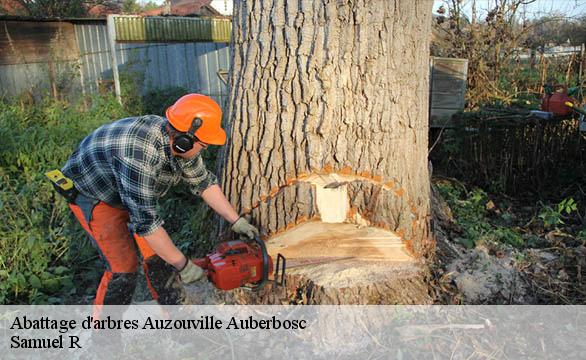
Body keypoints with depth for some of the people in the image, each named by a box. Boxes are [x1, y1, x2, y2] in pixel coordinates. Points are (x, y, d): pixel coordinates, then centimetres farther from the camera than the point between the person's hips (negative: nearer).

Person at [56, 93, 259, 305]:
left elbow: (203, 182, -2)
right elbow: (145, 221, -38)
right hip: (91, 194, -7)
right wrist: (183, 266, -30)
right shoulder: (140, 154, -41)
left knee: (157, 251, 5)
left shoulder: (178, 140, -16)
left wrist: (236, 221, -2)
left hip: (133, 193, 7)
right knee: (123, 265, -12)